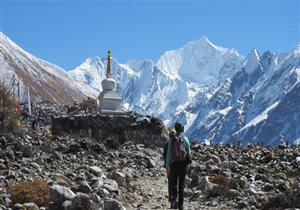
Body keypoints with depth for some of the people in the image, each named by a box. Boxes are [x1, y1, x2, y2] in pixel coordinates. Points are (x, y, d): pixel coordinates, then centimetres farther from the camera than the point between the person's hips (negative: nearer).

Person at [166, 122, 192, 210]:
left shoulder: (172, 139, -2)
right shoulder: (185, 139, -1)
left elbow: (169, 154, -4)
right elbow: (189, 153, 2)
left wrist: (167, 166, 0)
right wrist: (188, 165, 14)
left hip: (174, 164, -1)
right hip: (183, 163, 1)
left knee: (173, 183, 13)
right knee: (181, 184, 9)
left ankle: (174, 199, -9)